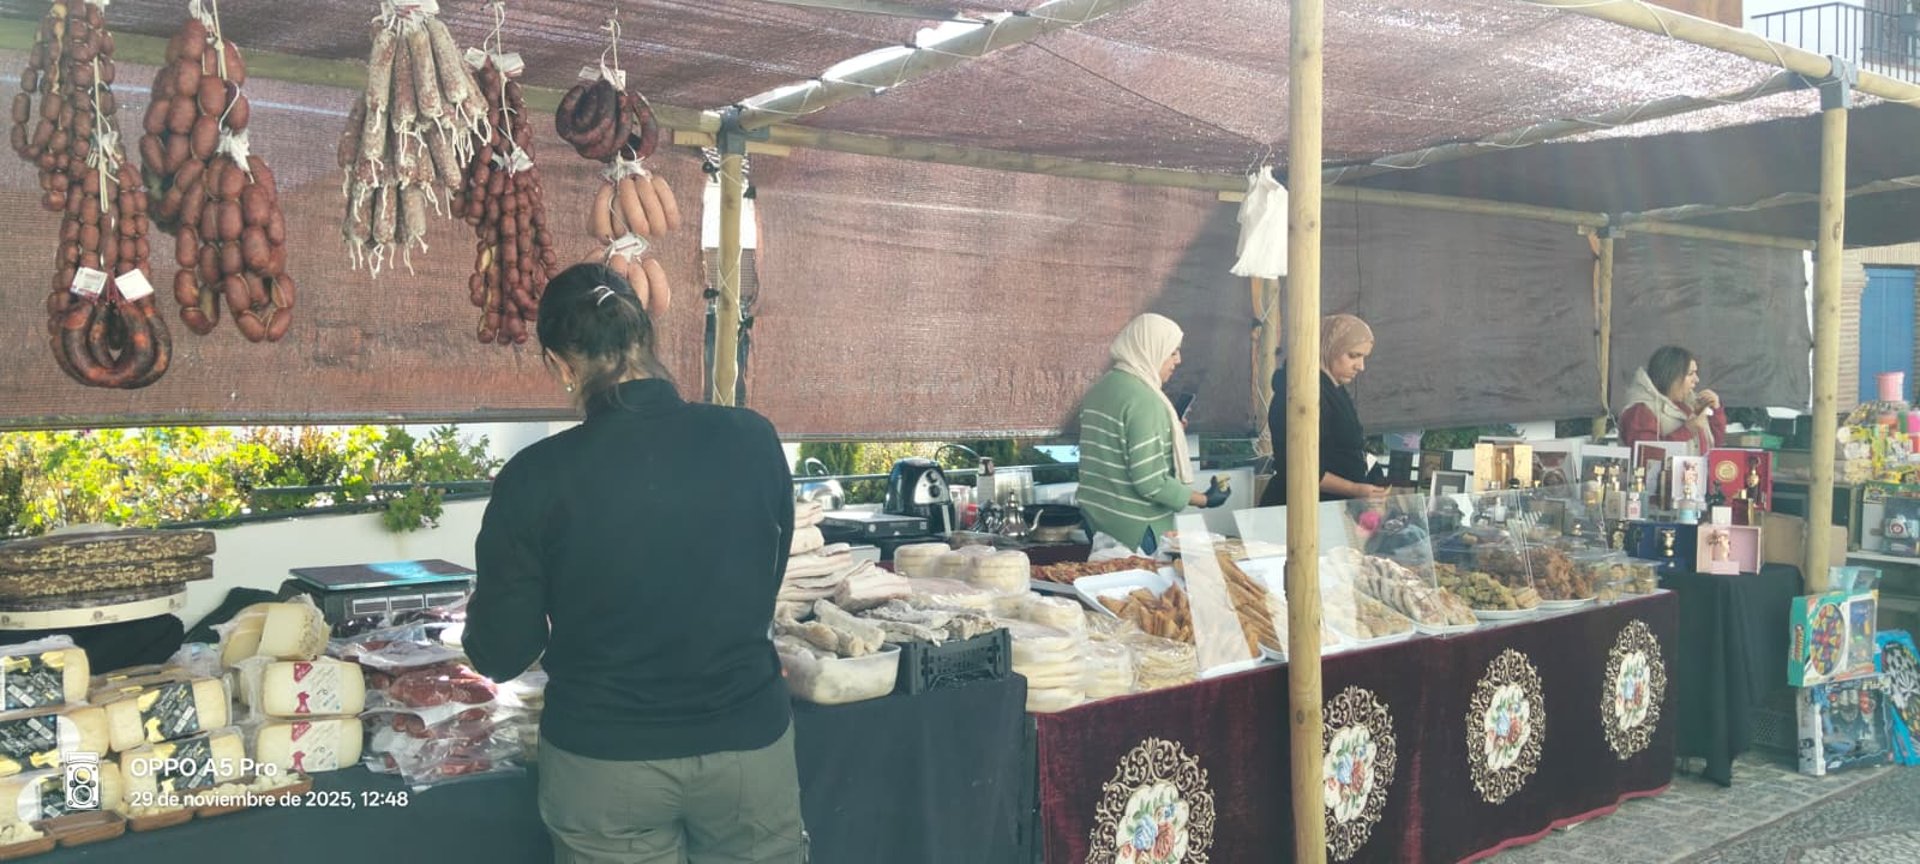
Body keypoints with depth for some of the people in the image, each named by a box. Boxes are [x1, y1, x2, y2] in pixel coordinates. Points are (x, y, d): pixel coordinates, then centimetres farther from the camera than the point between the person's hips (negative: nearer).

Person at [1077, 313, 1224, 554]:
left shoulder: (1101, 387, 8)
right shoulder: (1144, 400, -19)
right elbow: (1150, 483, -22)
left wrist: (1168, 435, 21)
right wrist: (1204, 500, -12)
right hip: (1135, 531, -9)